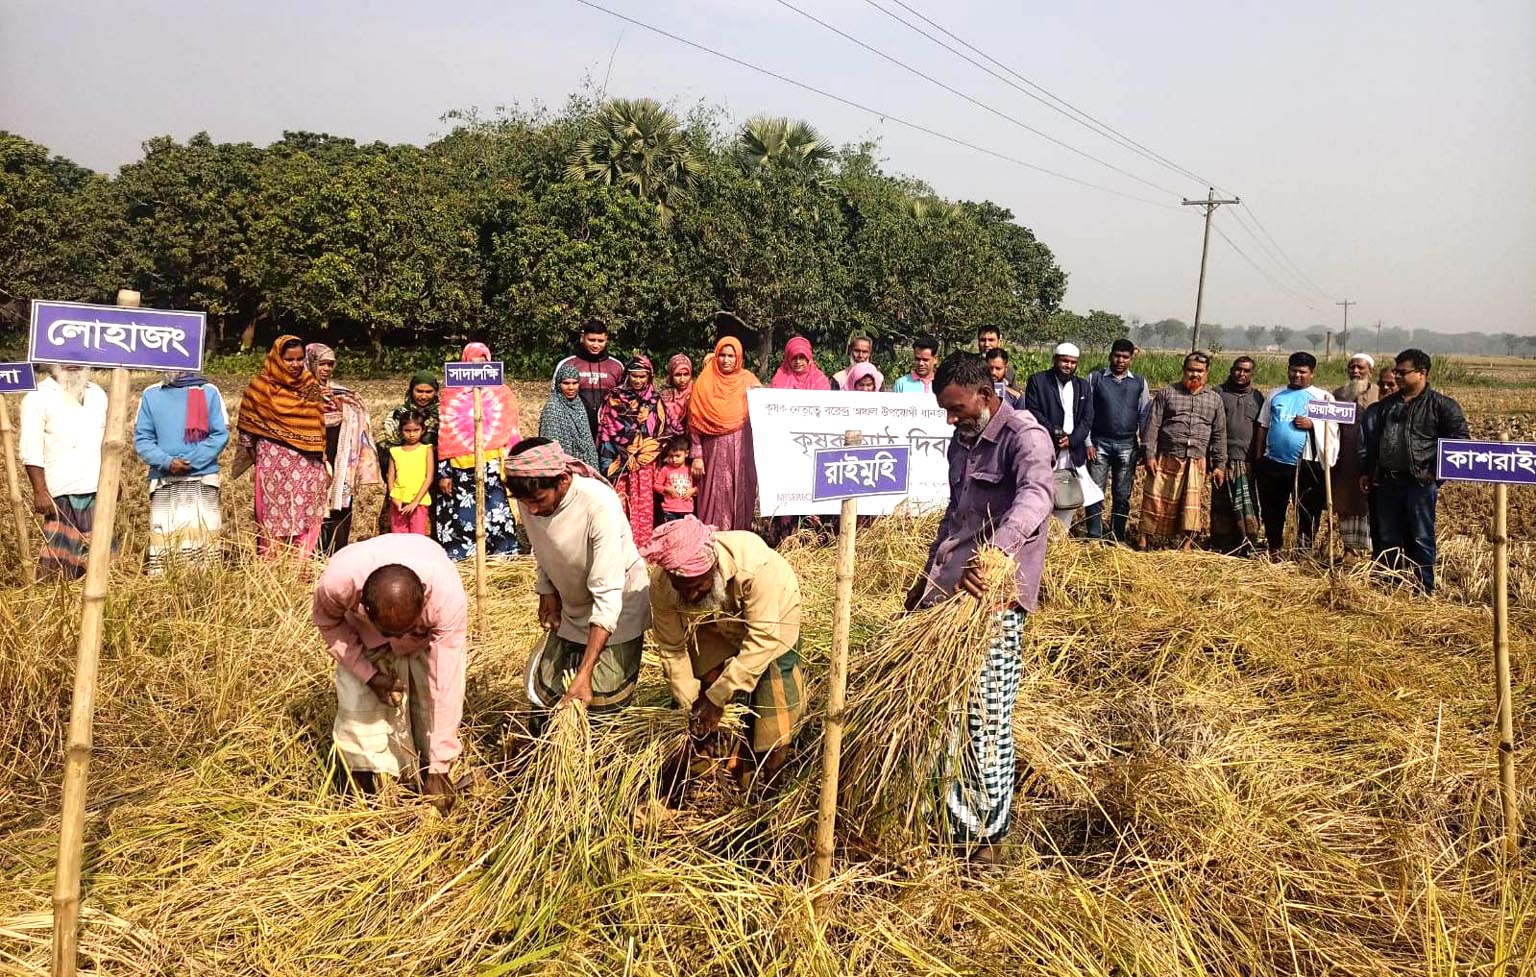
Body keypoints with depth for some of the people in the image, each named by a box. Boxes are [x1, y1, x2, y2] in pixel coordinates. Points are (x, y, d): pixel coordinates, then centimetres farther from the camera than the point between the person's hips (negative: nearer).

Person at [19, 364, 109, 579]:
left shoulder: (97, 394, 15)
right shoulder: (38, 397, -3)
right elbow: (32, 452, -8)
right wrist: (40, 491, -14)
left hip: (98, 490, 5)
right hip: (62, 494, -5)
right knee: (60, 562, -4)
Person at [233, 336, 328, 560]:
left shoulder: (311, 386, 9)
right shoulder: (262, 386, -1)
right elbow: (248, 428, 3)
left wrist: (324, 464, 12)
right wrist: (250, 453, -1)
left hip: (308, 464, 3)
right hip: (274, 463, -3)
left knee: (306, 519, 2)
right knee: (275, 517, -1)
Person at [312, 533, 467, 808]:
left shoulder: (448, 595, -42)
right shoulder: (337, 582, -40)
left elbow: (446, 685, -36)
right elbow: (328, 623, -13)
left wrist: (440, 767, -31)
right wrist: (367, 671, -25)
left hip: (430, 628, 0)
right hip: (362, 631, 1)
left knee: (432, 698, -15)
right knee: (357, 701, -14)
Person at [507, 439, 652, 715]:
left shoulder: (600, 504, -33)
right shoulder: (529, 499, -15)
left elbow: (607, 595, -35)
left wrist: (585, 674, -39)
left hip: (617, 612, -5)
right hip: (571, 610, 6)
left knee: (603, 707, -6)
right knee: (544, 697, 8)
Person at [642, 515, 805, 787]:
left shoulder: (755, 565, -44)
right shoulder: (662, 584, -31)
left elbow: (763, 638, -38)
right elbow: (671, 648, -17)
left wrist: (717, 697, -34)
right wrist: (690, 705, -20)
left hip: (771, 618, -3)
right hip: (715, 627, 3)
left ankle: (770, 784, 19)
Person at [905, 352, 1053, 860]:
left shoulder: (1024, 437, -12)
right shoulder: (962, 441, 16)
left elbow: (1035, 494, -33)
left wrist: (992, 553, -50)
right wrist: (927, 576, 29)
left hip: (994, 593, -8)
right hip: (948, 588, 9)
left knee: (986, 715, -4)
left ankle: (987, 831, 12)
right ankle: (949, 814, 28)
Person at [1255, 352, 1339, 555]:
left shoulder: (1323, 397, 4)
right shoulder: (1275, 396, 13)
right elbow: (1263, 427, 15)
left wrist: (1312, 424, -17)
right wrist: (1258, 457, 9)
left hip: (1306, 464, -3)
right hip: (1273, 462, 3)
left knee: (1308, 511, 0)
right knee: (1271, 510, 13)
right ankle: (1273, 549, 27)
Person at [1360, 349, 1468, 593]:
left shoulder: (1442, 405, -4)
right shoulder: (1388, 404, 15)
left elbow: (1459, 440, -7)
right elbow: (1374, 440, 21)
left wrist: (1438, 473, -10)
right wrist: (1368, 472, 17)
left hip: (1421, 483, -6)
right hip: (1388, 482, 6)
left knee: (1421, 538, 0)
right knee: (1388, 538, 11)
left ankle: (1424, 589, 8)